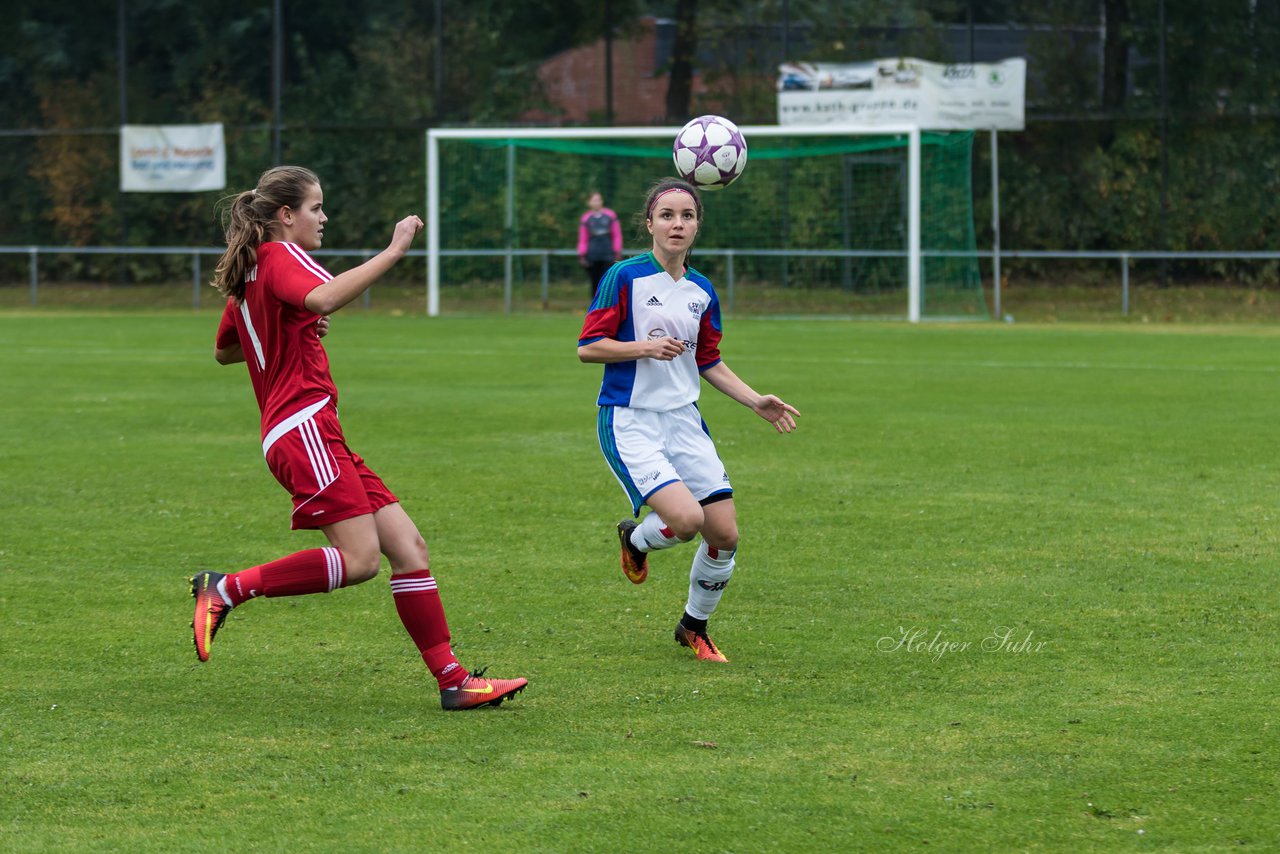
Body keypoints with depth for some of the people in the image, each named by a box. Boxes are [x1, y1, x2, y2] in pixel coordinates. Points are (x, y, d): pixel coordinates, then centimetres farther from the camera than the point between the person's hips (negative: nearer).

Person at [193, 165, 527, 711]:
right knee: (359, 558, -20)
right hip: (304, 426, -10)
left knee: (408, 546, 2)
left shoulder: (247, 277, 23)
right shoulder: (278, 257, -6)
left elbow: (223, 352, 37)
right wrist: (394, 251, -26)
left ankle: (452, 680, -3)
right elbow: (325, 298, -29)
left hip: (319, 439, 10)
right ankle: (225, 589, -12)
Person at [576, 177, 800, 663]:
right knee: (687, 518, -24)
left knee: (725, 535, -1)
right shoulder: (625, 277, -9)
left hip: (684, 421, 6)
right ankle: (635, 539, 13)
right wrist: (645, 348, -21)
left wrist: (757, 403, 11)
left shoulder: (702, 291, 9)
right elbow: (588, 346, -8)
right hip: (630, 422, -6)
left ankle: (694, 628, 24)